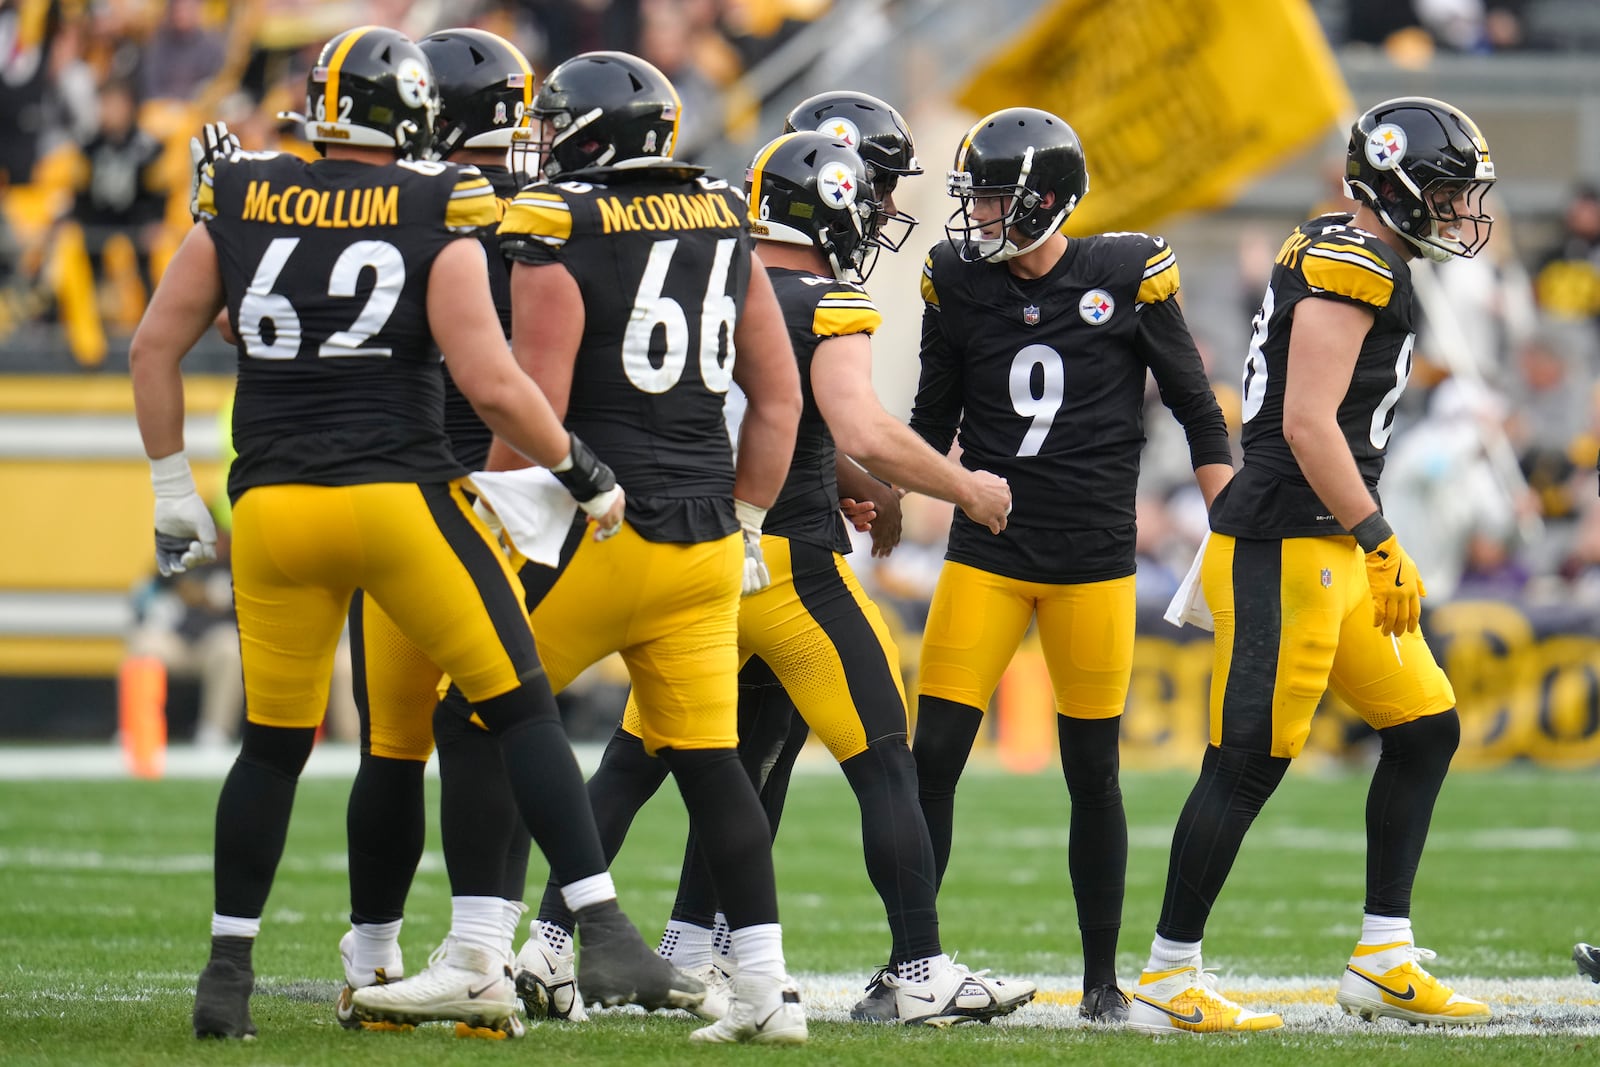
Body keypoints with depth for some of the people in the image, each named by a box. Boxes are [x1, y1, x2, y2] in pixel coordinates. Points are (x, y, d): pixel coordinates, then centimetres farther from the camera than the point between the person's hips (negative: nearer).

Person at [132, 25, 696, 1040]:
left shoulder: (240, 202, 6)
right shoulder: (437, 219, -5)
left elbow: (154, 348, 10)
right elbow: (493, 384, -10)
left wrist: (174, 487, 18)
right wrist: (582, 471, 4)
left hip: (275, 502, 3)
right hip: (401, 494, -3)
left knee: (274, 745, 16)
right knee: (523, 713, 4)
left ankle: (227, 974, 18)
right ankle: (607, 935, -2)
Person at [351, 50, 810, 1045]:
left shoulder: (557, 242, -9)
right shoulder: (726, 228, 10)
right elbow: (780, 396, 14)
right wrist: (743, 524, 21)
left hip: (593, 532, -6)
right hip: (703, 546, 6)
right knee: (709, 758, 9)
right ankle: (768, 988, 4)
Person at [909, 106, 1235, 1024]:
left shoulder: (1127, 276, -5)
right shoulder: (959, 283, 2)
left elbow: (1197, 410, 3)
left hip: (1095, 560, -2)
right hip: (985, 556, 2)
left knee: (1093, 772, 4)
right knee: (934, 757, -5)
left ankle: (1103, 976, 16)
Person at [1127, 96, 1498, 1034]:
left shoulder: (1354, 258, 16)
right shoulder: (1353, 268, -15)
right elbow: (1308, 426, -21)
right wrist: (1383, 547, -19)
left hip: (1330, 549, 10)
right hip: (1286, 548, -10)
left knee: (1425, 728, 12)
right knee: (1250, 763, -6)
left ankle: (1384, 959, 16)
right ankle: (1169, 981, 2)